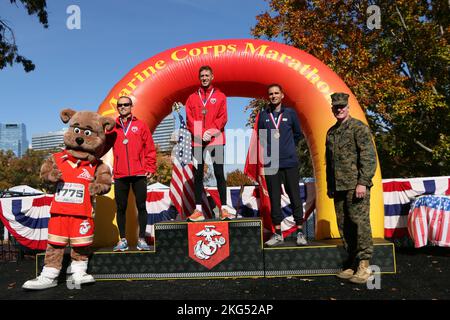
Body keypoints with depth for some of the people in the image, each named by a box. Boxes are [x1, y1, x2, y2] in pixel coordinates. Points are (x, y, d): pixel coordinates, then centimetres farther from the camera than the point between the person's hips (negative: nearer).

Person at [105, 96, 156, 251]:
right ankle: (122, 240, 18)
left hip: (139, 174, -1)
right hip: (120, 175, 2)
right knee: (121, 207, 7)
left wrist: (150, 168, -3)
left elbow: (150, 148, 3)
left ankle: (142, 239, 13)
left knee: (141, 206, 3)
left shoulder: (140, 125, 6)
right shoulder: (113, 127, 12)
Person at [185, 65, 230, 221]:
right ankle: (198, 210, 8)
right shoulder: (192, 98, 12)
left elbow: (222, 118, 0)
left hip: (216, 140, -2)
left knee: (219, 173, -2)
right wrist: (200, 134, -12)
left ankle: (223, 208, 3)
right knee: (197, 175, 3)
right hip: (197, 141, 2)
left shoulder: (220, 96, 9)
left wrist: (211, 132, -14)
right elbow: (189, 119, 3)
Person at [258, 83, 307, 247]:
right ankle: (278, 233, 16)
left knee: (295, 197, 2)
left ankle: (300, 232, 14)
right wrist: (271, 149, 8)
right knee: (274, 198, 6)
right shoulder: (263, 115, 6)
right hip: (271, 164, 1)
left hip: (290, 162, -1)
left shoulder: (290, 113, 4)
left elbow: (298, 134, 16)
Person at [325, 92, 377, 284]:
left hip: (356, 186, -7)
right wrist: (329, 186, 20)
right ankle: (352, 264, 18)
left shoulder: (359, 128, -3)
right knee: (344, 226, 8)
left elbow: (369, 157, -11)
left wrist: (363, 182, -18)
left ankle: (364, 265, 1)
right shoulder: (331, 132, 19)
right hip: (338, 187, 7)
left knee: (360, 222, -7)